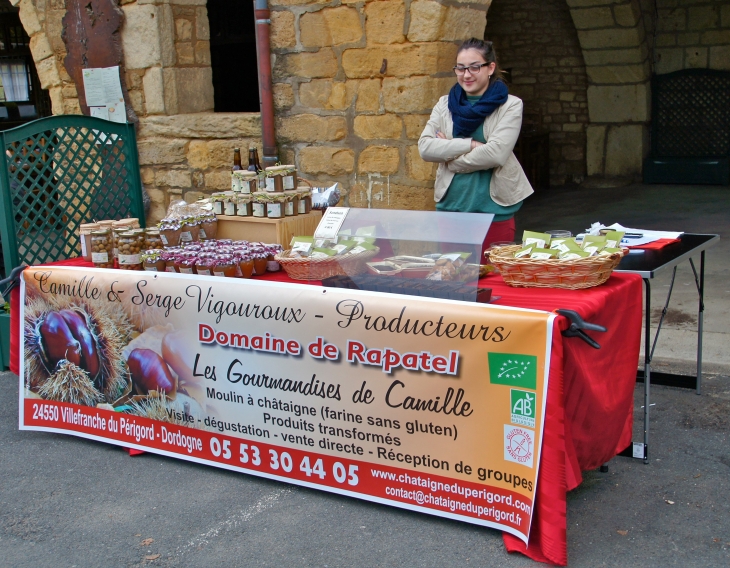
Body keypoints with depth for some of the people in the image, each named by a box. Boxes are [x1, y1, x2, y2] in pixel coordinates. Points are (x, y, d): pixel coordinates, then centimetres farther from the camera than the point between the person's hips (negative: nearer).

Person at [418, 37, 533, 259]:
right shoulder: (445, 104, 9)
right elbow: (425, 147, -4)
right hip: (451, 205, 3)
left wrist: (451, 156, -6)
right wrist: (471, 144, -13)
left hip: (494, 209, -3)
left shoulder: (510, 105, -2)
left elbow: (496, 153, -15)